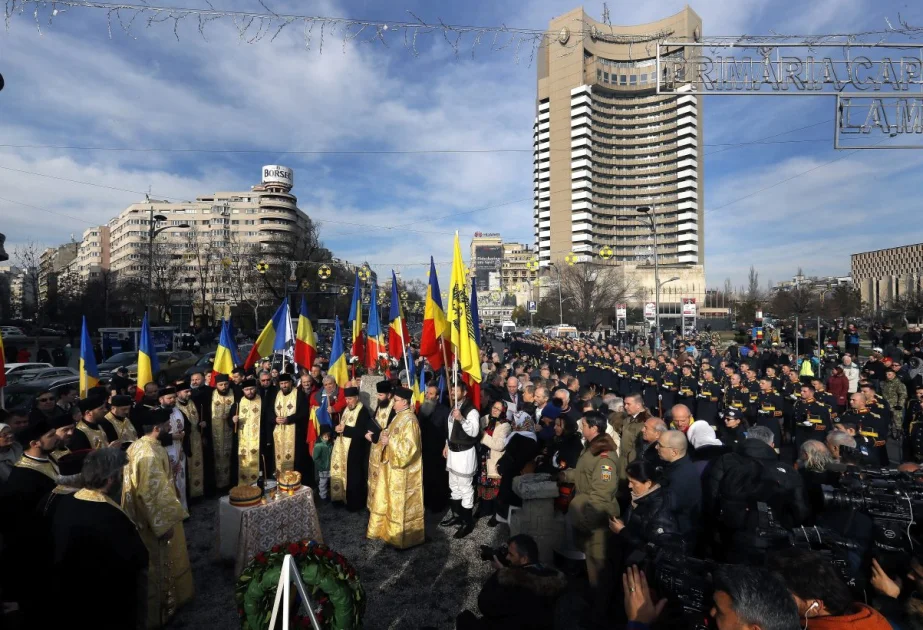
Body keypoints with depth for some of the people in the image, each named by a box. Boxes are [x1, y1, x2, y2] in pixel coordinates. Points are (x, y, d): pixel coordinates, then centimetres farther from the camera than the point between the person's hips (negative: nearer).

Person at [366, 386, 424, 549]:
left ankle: (404, 537, 16)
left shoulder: (410, 420, -21)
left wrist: (389, 441, -20)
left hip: (403, 470, -9)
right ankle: (388, 529, 33)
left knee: (401, 503, 2)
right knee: (391, 501, 19)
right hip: (394, 465, 10)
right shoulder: (399, 417, 9)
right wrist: (386, 435, -3)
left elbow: (409, 446, -26)